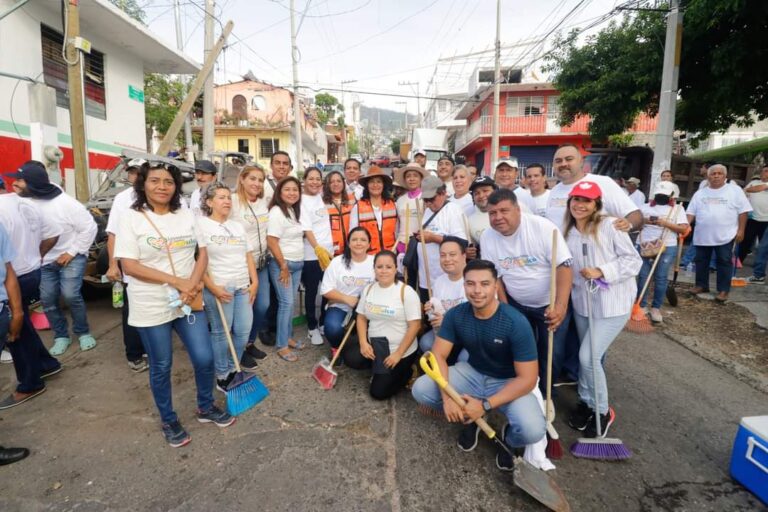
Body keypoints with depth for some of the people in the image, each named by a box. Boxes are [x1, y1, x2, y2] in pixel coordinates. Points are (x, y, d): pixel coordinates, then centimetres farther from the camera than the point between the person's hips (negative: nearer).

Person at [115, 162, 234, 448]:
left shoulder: (187, 216, 5)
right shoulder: (132, 219, -7)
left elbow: (202, 253, 4)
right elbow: (129, 265, -13)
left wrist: (193, 284, -14)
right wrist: (177, 281, -19)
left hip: (189, 303, 3)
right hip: (151, 307, -3)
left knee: (204, 359, 6)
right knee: (161, 367, 12)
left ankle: (205, 407, 33)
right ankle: (169, 422, 33)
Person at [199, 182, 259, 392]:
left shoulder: (238, 226, 15)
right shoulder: (201, 225, -5)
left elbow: (248, 256, 15)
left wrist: (254, 281, 7)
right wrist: (212, 287, -15)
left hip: (243, 287, 6)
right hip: (218, 289, -6)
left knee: (243, 331, 8)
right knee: (221, 333, 3)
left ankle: (233, 369, 27)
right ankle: (222, 376, 18)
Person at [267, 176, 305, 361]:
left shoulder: (295, 210, 10)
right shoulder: (277, 212, -14)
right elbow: (271, 242, -19)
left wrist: (296, 263, 11)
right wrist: (283, 266, -15)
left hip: (298, 263, 8)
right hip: (282, 264, -7)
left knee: (291, 302, 13)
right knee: (286, 303, -5)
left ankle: (288, 338, 26)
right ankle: (281, 346, 6)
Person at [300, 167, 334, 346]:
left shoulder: (322, 197, 9)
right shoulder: (302, 201, -7)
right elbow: (306, 229, -15)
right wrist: (318, 249, -24)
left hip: (329, 251, 6)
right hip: (311, 255, -6)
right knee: (311, 292, 5)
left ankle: (324, 323, 29)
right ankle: (312, 328, 19)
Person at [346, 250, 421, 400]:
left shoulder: (406, 292, -16)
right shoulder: (368, 289, 1)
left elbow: (415, 325, -17)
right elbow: (361, 318, 6)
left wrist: (398, 354, -19)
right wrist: (363, 343, -10)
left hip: (401, 350, -5)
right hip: (374, 345, 5)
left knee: (378, 392, -6)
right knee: (351, 358, -20)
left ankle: (407, 370, 19)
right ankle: (379, 368, 10)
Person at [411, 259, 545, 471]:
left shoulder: (516, 323, -26)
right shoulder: (455, 315, -15)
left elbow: (527, 379, -23)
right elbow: (438, 355, -12)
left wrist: (485, 405, -28)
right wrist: (447, 396, -28)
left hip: (508, 383, -3)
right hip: (472, 373, 4)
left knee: (532, 431, -31)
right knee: (420, 389, -16)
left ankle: (510, 438, 9)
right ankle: (470, 419, 10)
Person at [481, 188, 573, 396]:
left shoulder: (543, 227, -23)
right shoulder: (487, 237, -11)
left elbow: (564, 266, -25)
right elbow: (495, 275, -2)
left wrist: (560, 305, -35)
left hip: (551, 303, -3)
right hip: (517, 304, 3)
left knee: (551, 354, 3)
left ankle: (544, 394, 28)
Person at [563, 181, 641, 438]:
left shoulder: (609, 226, -12)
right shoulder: (568, 233, 5)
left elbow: (634, 260, -11)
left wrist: (601, 271, -22)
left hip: (612, 304, -5)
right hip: (582, 303, 5)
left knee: (588, 357, -9)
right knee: (586, 357, 14)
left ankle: (602, 411, 15)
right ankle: (586, 402, 35)